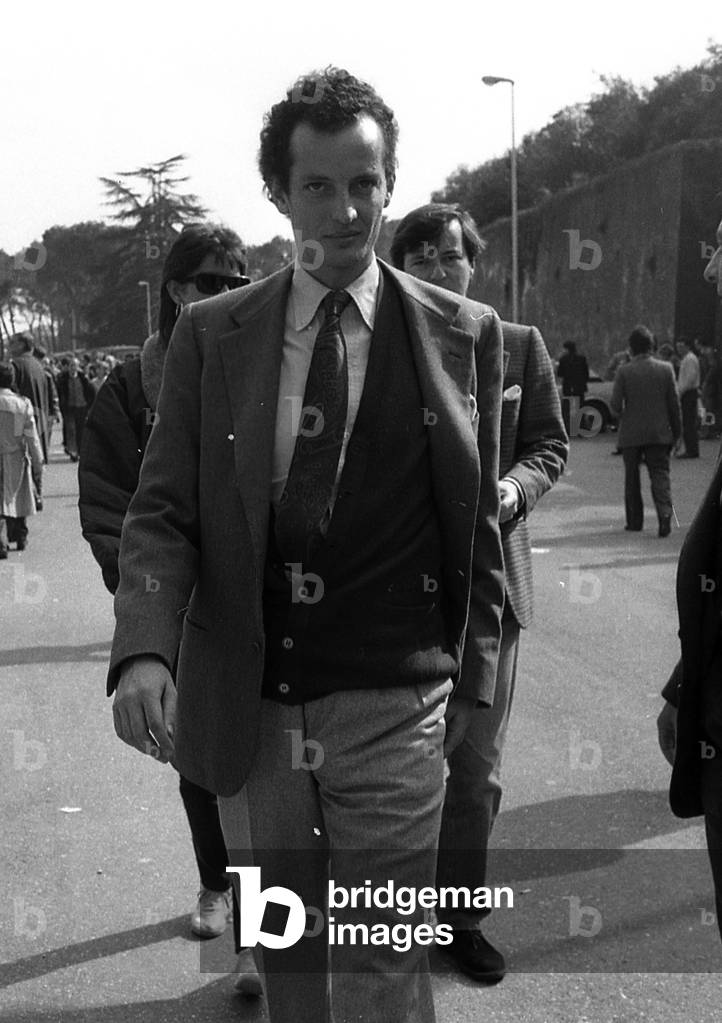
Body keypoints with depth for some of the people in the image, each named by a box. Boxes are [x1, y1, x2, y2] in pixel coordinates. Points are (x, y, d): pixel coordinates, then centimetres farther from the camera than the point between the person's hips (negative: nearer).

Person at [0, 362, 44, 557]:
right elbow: (33, 440, -5)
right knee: (17, 500, 19)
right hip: (17, 460, 2)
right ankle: (20, 538, 34)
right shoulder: (23, 404, -7)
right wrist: (38, 466, 3)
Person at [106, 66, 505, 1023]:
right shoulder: (210, 335, 2)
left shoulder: (462, 334, 1)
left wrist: (472, 676, 6)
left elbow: (477, 522, 6)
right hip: (246, 709, 2)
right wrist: (144, 649, -19)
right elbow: (162, 512, -2)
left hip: (391, 707, -2)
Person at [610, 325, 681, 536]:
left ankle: (635, 521, 17)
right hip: (659, 433, 1)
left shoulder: (624, 372, -8)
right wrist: (676, 432, 9)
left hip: (631, 434, -1)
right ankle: (665, 513, -20)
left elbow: (615, 404, -9)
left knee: (632, 478, 12)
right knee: (660, 473, 2)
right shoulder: (666, 369, -2)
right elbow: (674, 404, 1)